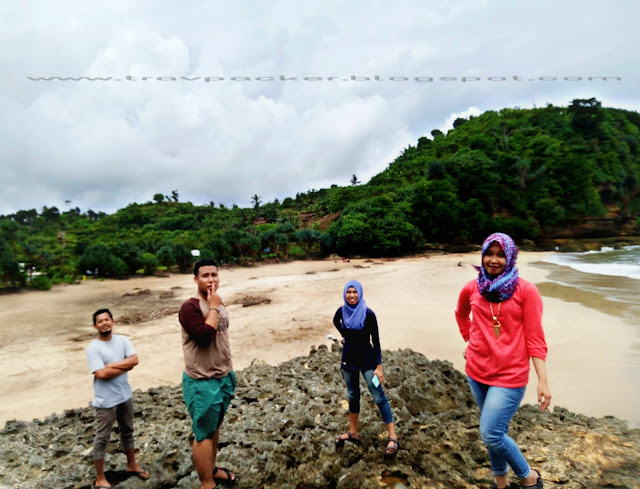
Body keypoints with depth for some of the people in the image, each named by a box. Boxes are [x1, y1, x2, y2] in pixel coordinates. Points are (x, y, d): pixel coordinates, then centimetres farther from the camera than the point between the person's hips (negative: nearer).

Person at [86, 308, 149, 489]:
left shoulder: (122, 340, -2)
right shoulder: (93, 348, -16)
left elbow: (134, 360, -12)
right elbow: (101, 374, -24)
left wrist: (112, 365, -20)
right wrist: (124, 367, -14)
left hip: (125, 396, 5)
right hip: (105, 401, -5)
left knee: (128, 431, 20)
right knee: (102, 438, 7)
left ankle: (132, 465, 39)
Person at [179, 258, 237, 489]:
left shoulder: (218, 304, 6)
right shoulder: (190, 307, -19)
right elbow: (204, 336, -33)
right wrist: (213, 307, -23)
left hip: (223, 377, 8)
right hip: (202, 382, -8)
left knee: (214, 427, 21)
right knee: (204, 433, 6)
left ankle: (212, 469, 39)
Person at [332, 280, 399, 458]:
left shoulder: (368, 314, -16)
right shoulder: (342, 311, -4)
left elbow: (375, 341, -13)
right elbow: (335, 321, 22)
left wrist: (379, 366, -14)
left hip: (367, 359, -4)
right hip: (348, 358, 5)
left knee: (378, 397, -6)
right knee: (352, 396, 16)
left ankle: (393, 438, 1)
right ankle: (353, 433, 30)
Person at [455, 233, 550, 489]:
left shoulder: (525, 290, -10)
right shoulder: (472, 288, 1)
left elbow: (535, 339, -9)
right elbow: (461, 314, 22)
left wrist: (543, 381, -10)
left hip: (510, 375, -4)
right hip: (477, 371, 4)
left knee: (491, 434, -7)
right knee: (494, 432, 18)